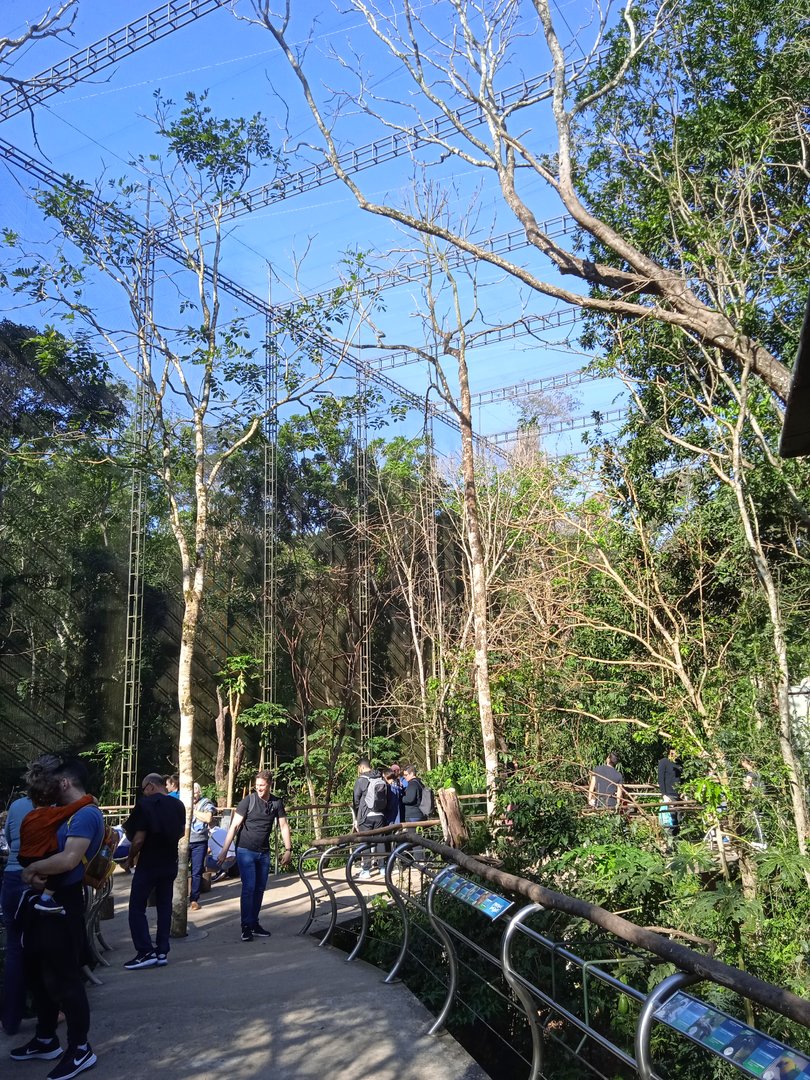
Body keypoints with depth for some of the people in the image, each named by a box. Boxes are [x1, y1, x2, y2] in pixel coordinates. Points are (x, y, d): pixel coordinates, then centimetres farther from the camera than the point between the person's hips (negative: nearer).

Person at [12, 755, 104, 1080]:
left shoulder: (86, 814, -20)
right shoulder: (68, 815, 14)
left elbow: (69, 859, -30)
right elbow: (45, 850, 14)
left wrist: (31, 869, -15)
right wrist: (35, 873, -8)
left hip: (62, 905, -10)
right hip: (44, 900, 10)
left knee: (63, 978, -1)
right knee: (38, 973, 20)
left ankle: (80, 1050, 13)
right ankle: (46, 1040, 35)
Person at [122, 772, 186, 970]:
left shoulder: (145, 805, -16)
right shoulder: (178, 805, 3)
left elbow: (138, 838, -18)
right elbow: (181, 832, 15)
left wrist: (130, 858, -4)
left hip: (148, 864, -6)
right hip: (170, 863, 6)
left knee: (137, 908, 4)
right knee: (164, 906, 12)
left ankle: (146, 952, -1)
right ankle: (162, 952, 14)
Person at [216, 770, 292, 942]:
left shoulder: (277, 803, 0)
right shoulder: (248, 800, -12)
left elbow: (284, 826, 6)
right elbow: (234, 826, -12)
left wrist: (288, 849, -1)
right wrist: (224, 851, -15)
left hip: (264, 853, 4)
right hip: (245, 851, -4)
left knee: (260, 889, 9)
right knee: (248, 888, -9)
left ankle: (254, 924, 20)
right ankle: (246, 927, -2)